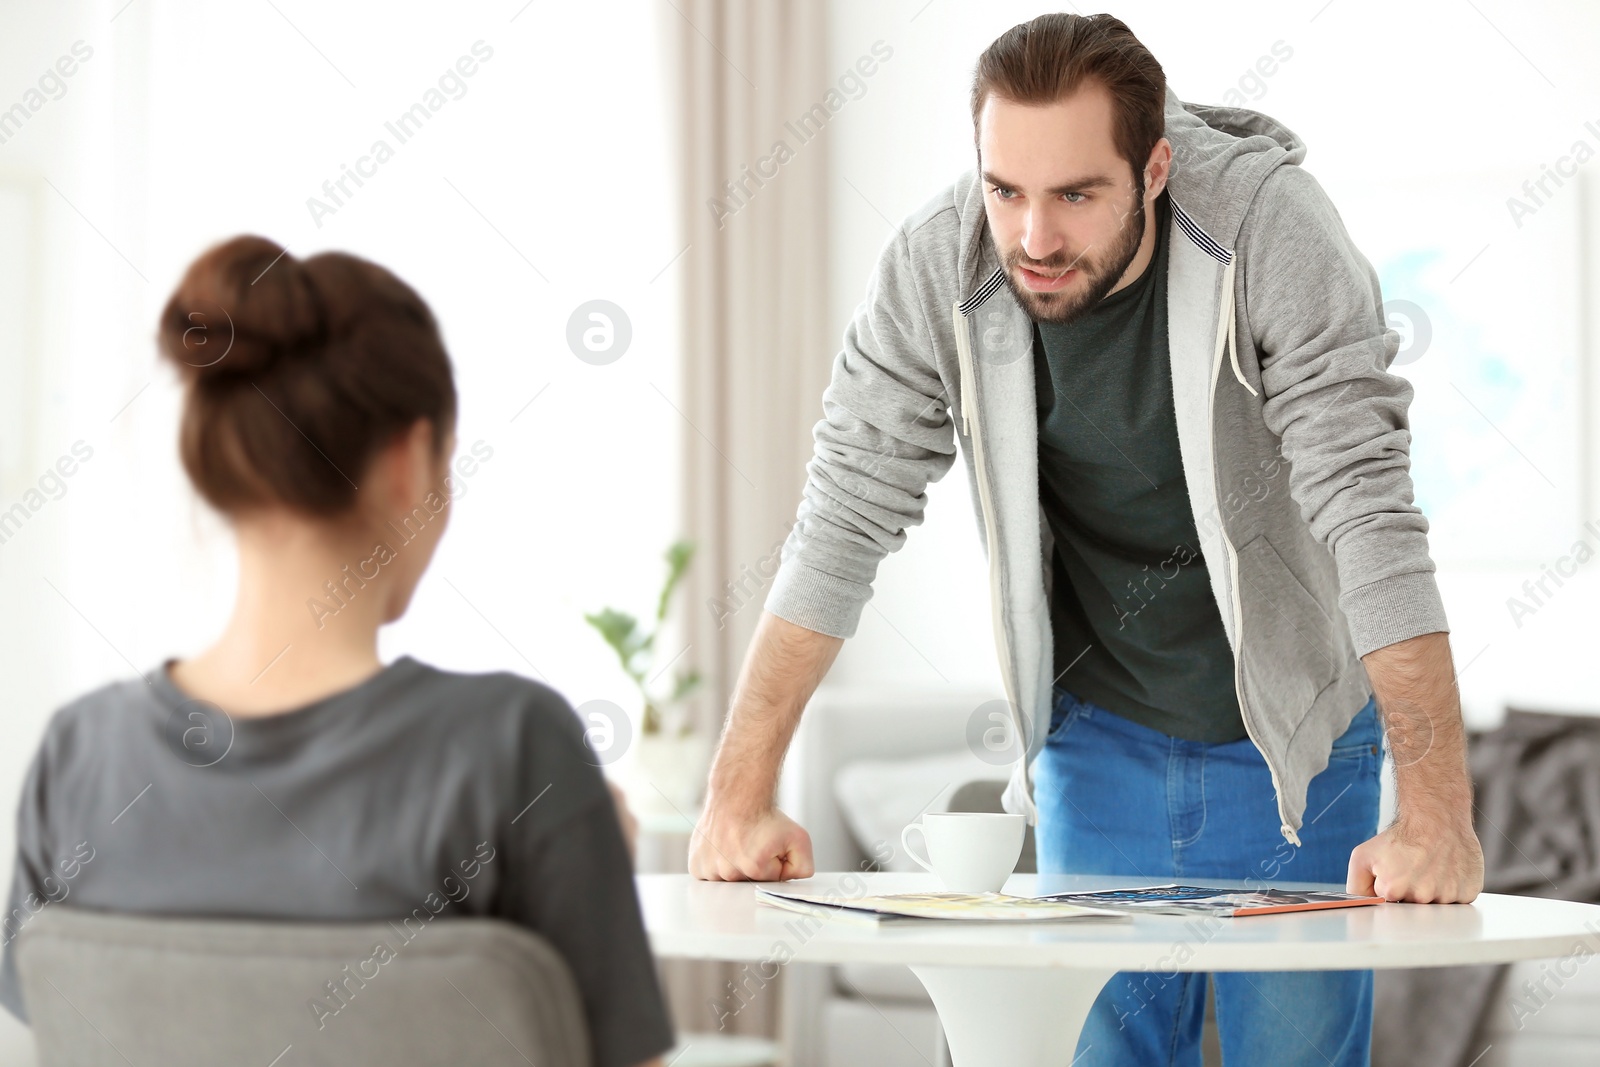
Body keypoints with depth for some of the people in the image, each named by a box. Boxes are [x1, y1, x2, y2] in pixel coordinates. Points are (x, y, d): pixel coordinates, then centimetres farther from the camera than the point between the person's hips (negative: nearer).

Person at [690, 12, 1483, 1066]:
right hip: (1099, 738, 2)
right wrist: (739, 798, -20)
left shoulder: (1270, 227, -25)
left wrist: (1438, 817, -37)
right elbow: (844, 525, -14)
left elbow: (1369, 510, -29)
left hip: (1287, 739, -2)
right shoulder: (936, 266, -18)